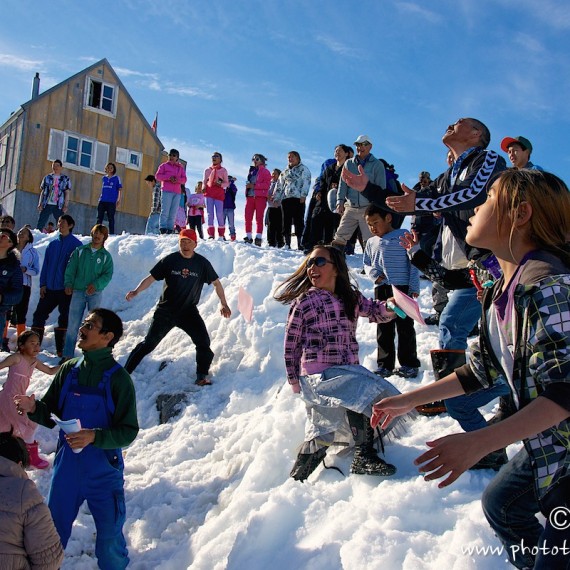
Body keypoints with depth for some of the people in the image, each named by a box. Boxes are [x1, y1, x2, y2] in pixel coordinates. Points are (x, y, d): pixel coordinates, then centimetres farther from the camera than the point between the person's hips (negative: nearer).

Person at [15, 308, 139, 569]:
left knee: (109, 538, 11)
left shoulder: (118, 378, -14)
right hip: (66, 467, 4)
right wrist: (33, 408, -15)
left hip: (103, 472, -4)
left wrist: (94, 436, -28)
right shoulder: (68, 370, -2)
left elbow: (128, 431, -14)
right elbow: (50, 412, 5)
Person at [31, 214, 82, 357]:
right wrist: (43, 284, 3)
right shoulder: (53, 244, 11)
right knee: (39, 314, 4)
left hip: (66, 289, -5)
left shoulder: (76, 245, -3)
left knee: (64, 318, 3)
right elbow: (45, 265, 12)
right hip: (49, 288, 5)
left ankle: (61, 349, 11)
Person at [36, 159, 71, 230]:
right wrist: (40, 204, 4)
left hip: (59, 206, -2)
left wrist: (66, 206, -7)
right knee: (40, 225, -3)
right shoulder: (47, 177, 12)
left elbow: (67, 193, 3)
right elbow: (42, 192, 13)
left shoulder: (65, 179, 7)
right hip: (46, 204, 2)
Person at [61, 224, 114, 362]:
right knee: (73, 325, -1)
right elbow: (70, 269, 5)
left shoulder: (106, 256, 6)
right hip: (78, 292, 0)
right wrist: (68, 284, -9)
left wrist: (96, 284, -16)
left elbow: (108, 275, -1)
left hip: (96, 293, 0)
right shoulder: (80, 251, 8)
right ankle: (67, 355, 5)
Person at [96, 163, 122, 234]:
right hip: (102, 201, 4)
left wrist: (119, 200, -5)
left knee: (111, 218, -1)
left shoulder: (116, 178, 2)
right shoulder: (104, 178, 14)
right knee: (99, 218, 1)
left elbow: (119, 189, 2)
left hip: (111, 202, -4)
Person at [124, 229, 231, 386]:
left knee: (203, 341, -12)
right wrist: (136, 291, -21)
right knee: (149, 343, 3)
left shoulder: (202, 263, -5)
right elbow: (151, 278, -6)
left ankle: (202, 376, 2)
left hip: (189, 312, 1)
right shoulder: (169, 260, -8)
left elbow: (216, 283, 5)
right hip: (165, 311, -1)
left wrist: (224, 305, 4)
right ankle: (125, 371, 15)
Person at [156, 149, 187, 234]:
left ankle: (170, 229, 1)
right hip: (166, 191, -3)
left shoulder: (181, 168, 19)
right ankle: (163, 228, -13)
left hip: (177, 192, 3)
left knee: (173, 213, 0)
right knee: (165, 211, -12)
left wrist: (177, 179, -11)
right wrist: (168, 177, -12)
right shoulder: (164, 165, 12)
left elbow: (184, 179, 11)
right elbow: (157, 176, 3)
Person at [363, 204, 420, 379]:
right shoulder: (371, 242, 12)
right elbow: (366, 264, 19)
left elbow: (413, 262, -3)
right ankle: (385, 364, 17)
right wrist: (374, 274, -3)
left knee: (405, 327, 2)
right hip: (381, 290, 5)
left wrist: (414, 287, -8)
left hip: (403, 288, -4)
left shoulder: (403, 236, -2)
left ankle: (409, 364, 13)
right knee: (383, 329, 9)